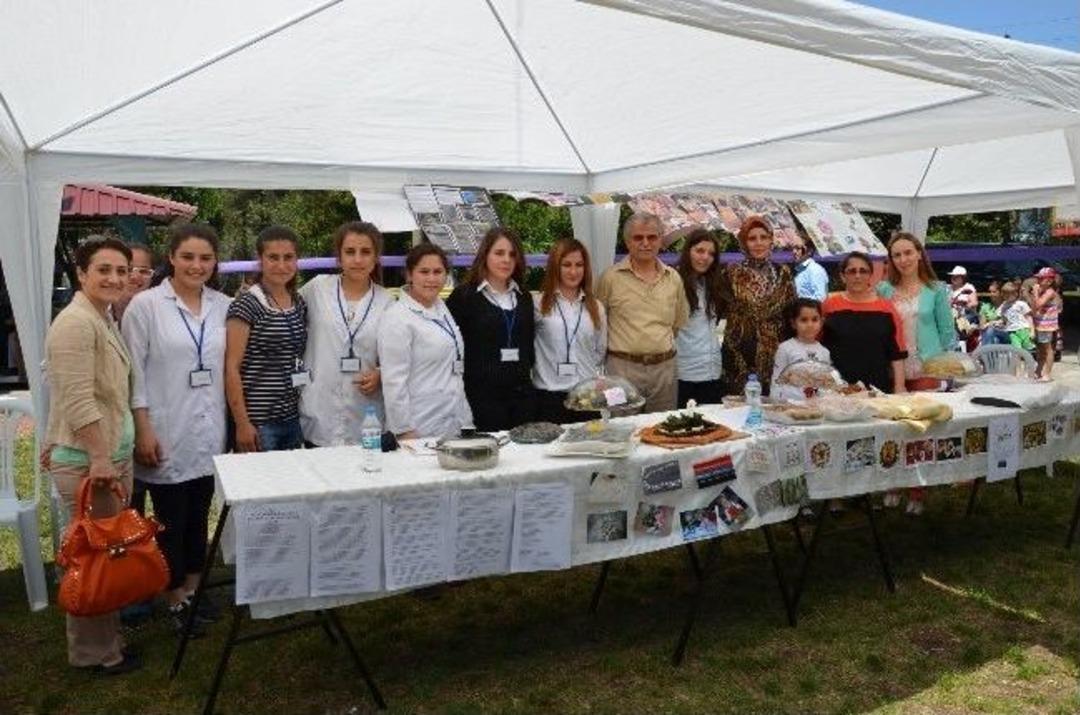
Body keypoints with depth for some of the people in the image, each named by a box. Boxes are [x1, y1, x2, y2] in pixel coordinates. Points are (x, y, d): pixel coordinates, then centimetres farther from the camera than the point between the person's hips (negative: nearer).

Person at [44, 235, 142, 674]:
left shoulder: (104, 319, 13)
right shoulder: (76, 322, -17)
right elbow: (78, 401, -22)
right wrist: (99, 457, -21)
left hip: (113, 454, 9)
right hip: (87, 460, -9)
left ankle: (104, 637, 29)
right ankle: (95, 652, 15)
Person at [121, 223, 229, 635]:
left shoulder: (223, 306, 5)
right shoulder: (145, 305, -7)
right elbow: (133, 373, -8)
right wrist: (143, 430, -12)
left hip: (209, 433, 4)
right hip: (166, 435, -4)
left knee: (199, 517, 15)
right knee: (171, 521, 7)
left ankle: (192, 591, 31)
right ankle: (175, 599, 23)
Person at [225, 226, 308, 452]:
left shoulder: (300, 304, 9)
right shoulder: (247, 304, -9)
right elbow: (231, 368, -11)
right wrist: (242, 424, -14)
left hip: (293, 418, 6)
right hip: (258, 422, -6)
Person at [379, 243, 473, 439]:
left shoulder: (441, 307, 10)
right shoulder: (397, 318, -12)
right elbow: (394, 381, -15)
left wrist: (465, 418, 15)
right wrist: (405, 431, -16)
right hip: (420, 430, -7)